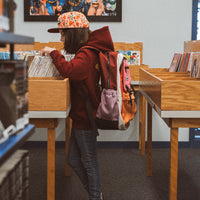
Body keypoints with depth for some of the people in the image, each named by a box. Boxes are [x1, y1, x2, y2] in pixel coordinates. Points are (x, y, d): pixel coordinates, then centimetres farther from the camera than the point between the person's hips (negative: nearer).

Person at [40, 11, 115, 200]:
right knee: (74, 160, 19)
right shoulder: (87, 51, 10)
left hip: (85, 117, -10)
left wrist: (53, 53, -25)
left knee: (89, 161, 6)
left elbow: (69, 70, -39)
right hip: (81, 115, 10)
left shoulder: (86, 54, -22)